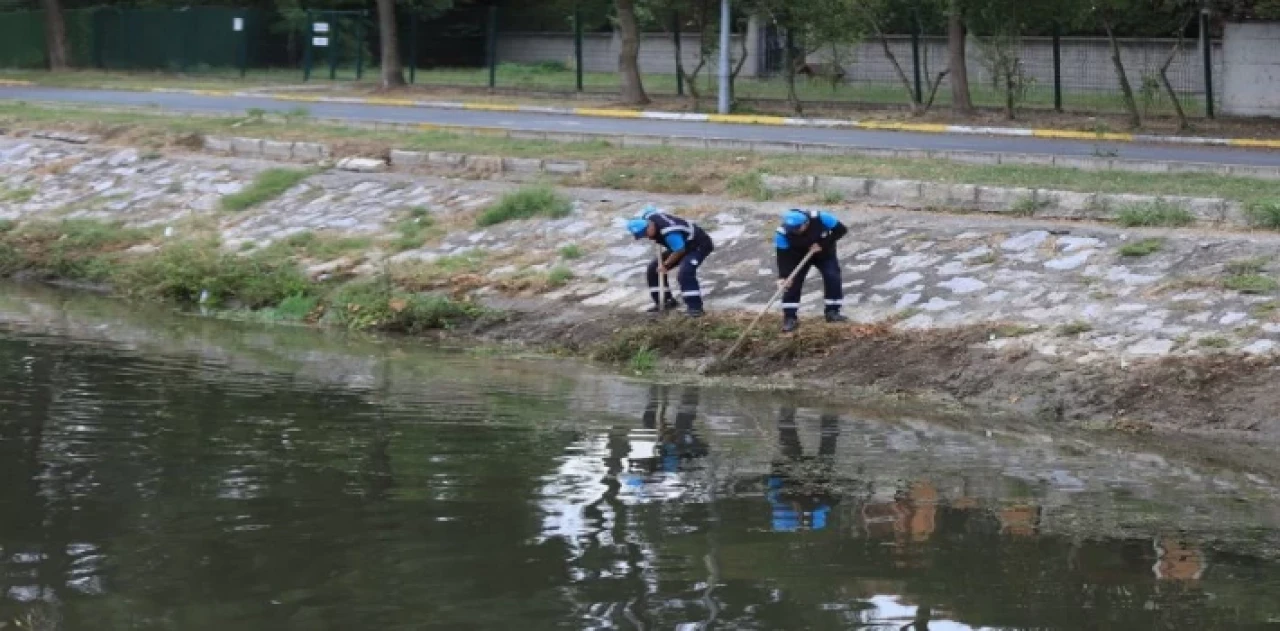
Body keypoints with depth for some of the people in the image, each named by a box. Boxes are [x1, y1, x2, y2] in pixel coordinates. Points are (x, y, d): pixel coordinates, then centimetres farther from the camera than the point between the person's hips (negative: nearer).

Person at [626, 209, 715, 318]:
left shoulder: (669, 232, -40)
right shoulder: (650, 219, -14)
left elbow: (679, 250, -28)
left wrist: (666, 265, -14)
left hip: (699, 245, -10)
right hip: (679, 243, 10)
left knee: (685, 273, -32)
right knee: (654, 268, 7)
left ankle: (695, 307, -26)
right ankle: (667, 301, 16)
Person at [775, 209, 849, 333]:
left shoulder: (820, 219, -34)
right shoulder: (783, 233, -32)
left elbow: (841, 229, -22)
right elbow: (783, 256, -27)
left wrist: (823, 244, -28)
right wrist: (783, 276, -39)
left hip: (824, 254, 0)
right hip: (799, 256, 0)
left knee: (833, 278, -11)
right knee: (792, 283, -11)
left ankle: (833, 312, 4)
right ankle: (790, 318, -3)